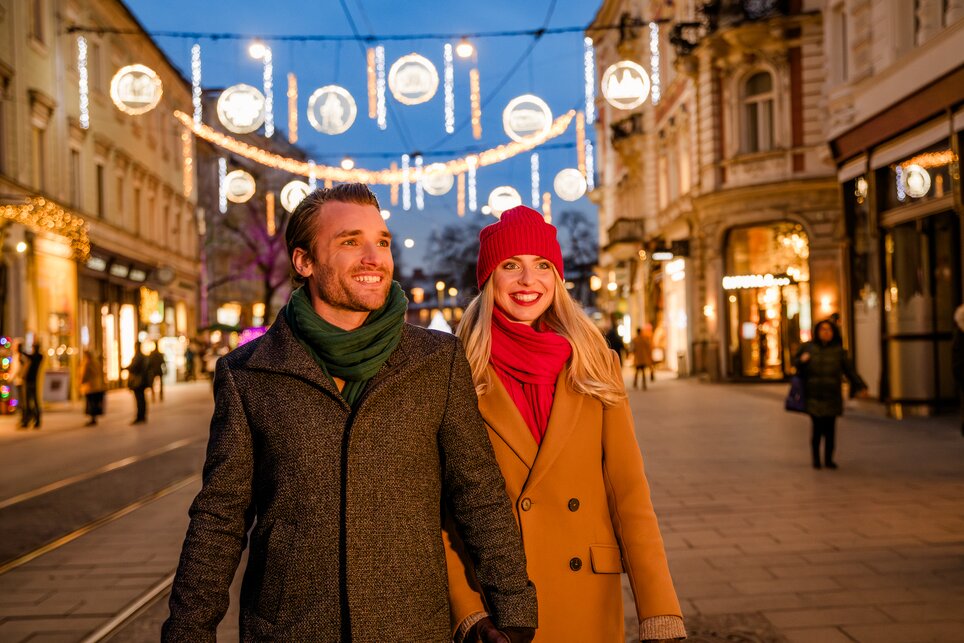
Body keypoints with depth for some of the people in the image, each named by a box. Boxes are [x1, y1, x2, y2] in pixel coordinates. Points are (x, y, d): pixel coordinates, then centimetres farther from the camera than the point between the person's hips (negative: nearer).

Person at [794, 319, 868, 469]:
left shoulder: (838, 351, 7)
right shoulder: (808, 347, 7)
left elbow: (850, 370, 6)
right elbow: (796, 363, 15)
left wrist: (860, 387, -3)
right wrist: (802, 360, -8)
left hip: (832, 396, 1)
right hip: (813, 396, -1)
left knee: (830, 429, 0)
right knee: (818, 428, -8)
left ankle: (828, 459, 14)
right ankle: (816, 459, 7)